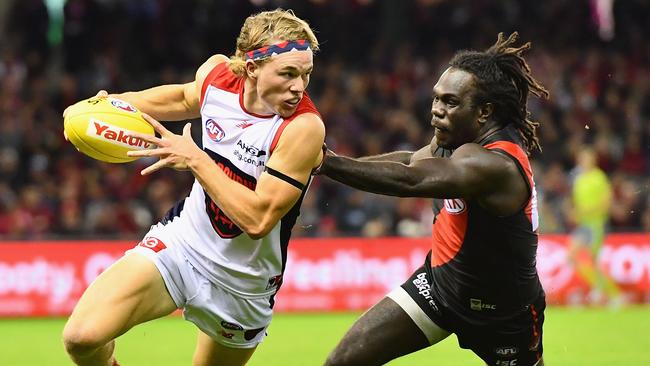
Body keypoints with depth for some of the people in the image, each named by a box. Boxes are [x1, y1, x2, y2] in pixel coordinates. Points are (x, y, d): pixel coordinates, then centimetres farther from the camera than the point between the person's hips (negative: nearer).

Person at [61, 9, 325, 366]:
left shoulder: (304, 128, -25)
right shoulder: (216, 73, -10)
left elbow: (258, 219, -30)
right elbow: (184, 98, 17)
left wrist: (195, 159, -27)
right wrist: (115, 104, 2)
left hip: (241, 284, -3)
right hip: (182, 241, 3)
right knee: (82, 337, -16)